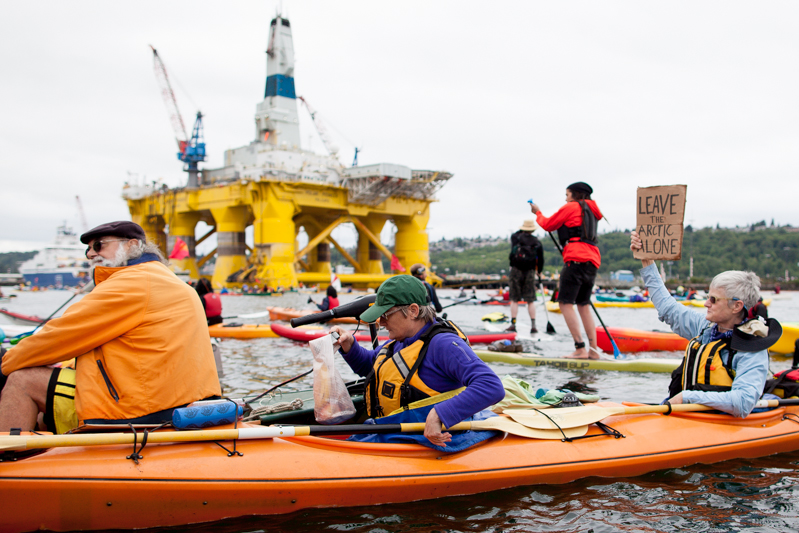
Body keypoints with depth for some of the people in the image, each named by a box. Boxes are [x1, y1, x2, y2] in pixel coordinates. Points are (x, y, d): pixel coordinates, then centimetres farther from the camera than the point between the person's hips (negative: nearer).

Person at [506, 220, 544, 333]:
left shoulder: (515, 238, 1)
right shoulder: (537, 243, 2)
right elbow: (541, 259, 6)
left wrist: (522, 231, 37)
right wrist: (539, 271, 21)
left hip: (516, 270, -1)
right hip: (530, 272, 1)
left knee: (514, 300, 3)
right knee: (531, 300, 4)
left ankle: (513, 324, 0)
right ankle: (533, 326, 1)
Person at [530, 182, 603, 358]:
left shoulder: (571, 207, 3)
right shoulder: (591, 211, 26)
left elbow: (548, 225, 9)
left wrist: (538, 213, 27)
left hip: (577, 259, -9)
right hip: (593, 260, 9)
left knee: (566, 303, -8)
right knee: (583, 304, 14)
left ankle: (580, 349, -16)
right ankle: (593, 349, 9)